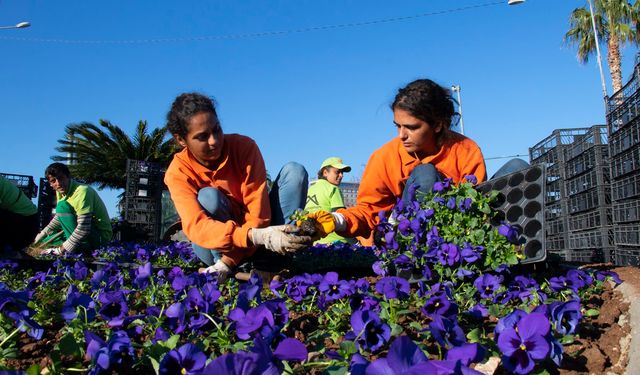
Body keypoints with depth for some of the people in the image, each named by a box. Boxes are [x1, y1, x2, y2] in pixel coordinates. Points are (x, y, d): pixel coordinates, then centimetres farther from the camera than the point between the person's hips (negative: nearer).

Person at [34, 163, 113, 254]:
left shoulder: (82, 191, -24)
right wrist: (42, 234, 12)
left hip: (101, 236, -9)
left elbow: (83, 228, -29)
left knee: (63, 206, -21)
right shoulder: (60, 192, 2)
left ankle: (79, 247, -18)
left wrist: (61, 250, -24)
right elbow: (59, 217, 20)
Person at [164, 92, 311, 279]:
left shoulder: (244, 147, -17)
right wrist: (257, 236, -49)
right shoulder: (178, 172, -17)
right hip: (219, 247, -1)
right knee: (209, 197, -31)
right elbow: (196, 226, -33)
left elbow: (258, 211, -23)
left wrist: (227, 262, -35)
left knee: (294, 171, -19)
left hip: (260, 232, 2)